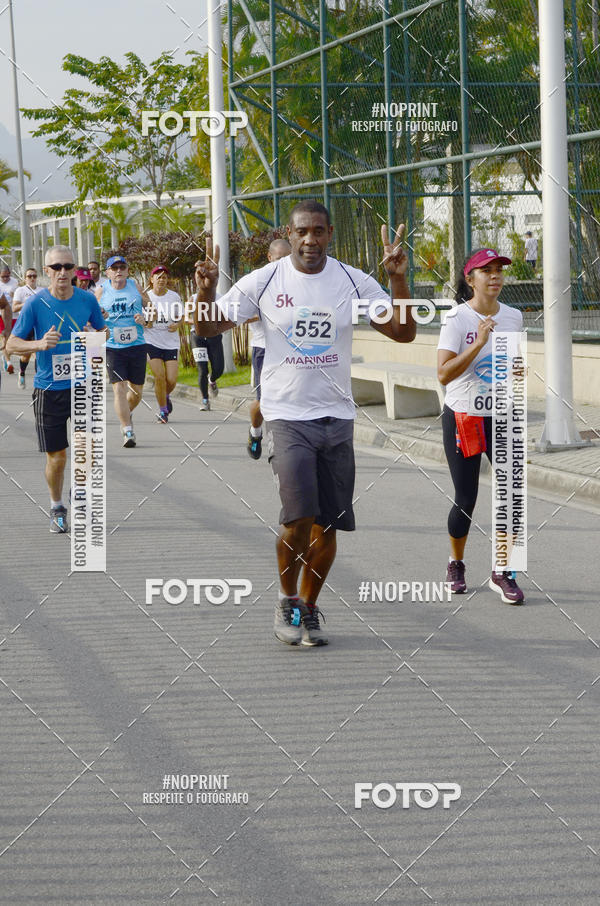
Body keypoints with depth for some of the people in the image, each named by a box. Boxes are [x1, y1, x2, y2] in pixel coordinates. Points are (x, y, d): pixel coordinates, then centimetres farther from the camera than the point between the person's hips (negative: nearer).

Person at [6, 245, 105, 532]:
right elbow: (12, 344, -7)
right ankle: (57, 508, 26)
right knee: (56, 457, 3)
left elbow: (102, 330, 18)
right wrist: (39, 344, -25)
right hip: (48, 389, -2)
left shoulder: (87, 300, 0)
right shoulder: (36, 303, -8)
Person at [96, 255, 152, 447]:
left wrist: (144, 318, -10)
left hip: (137, 346, 2)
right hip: (112, 347, -2)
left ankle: (125, 414, 39)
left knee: (136, 391, 8)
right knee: (119, 388, -14)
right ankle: (128, 431, -13)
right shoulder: (101, 291, 2)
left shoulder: (135, 287, 5)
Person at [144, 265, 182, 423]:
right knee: (159, 376, -13)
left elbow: (181, 316, 15)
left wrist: (177, 325, -6)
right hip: (151, 341, -1)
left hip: (171, 343, 1)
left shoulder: (174, 297, 2)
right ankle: (163, 410, 7)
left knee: (171, 380, -7)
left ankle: (166, 396, 29)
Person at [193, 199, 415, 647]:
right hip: (287, 415, -3)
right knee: (299, 517, -16)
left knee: (328, 525, 4)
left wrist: (399, 279, -11)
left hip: (337, 416, 3)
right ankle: (287, 601, 8)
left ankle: (309, 608, 23)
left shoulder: (355, 283, 2)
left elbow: (403, 333, 2)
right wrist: (206, 290, -18)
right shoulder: (264, 282, -2)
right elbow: (208, 326, 2)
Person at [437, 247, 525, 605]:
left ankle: (503, 572, 3)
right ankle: (456, 563, 30)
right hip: (462, 418, -4)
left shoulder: (513, 317, 4)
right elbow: (444, 374, -23)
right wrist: (479, 343, -29)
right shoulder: (457, 319, -12)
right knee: (466, 501, 4)